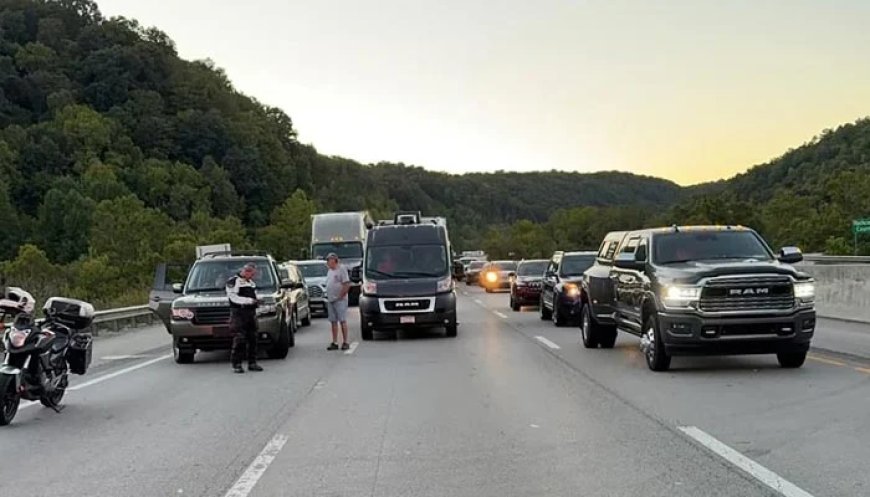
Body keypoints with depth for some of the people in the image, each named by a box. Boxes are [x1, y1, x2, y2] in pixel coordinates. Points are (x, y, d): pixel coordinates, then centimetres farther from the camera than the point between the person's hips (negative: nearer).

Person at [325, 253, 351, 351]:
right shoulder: (330, 271, 16)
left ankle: (345, 342, -2)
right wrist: (328, 297, 11)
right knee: (333, 322, 8)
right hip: (330, 300, 8)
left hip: (339, 300, -8)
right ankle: (334, 343, 11)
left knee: (342, 321, -6)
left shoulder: (341, 269, -8)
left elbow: (347, 285, -15)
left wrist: (341, 296, -15)